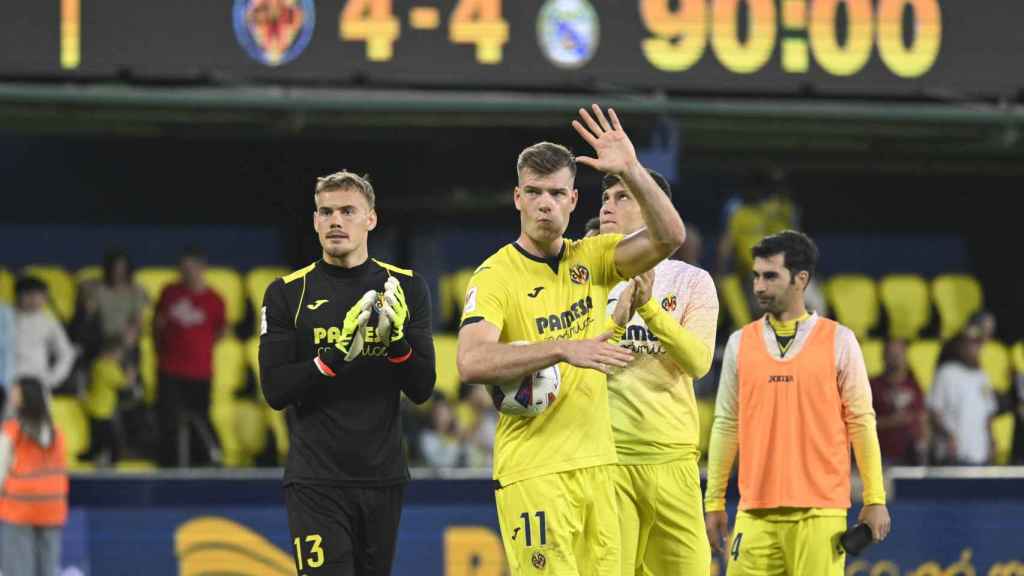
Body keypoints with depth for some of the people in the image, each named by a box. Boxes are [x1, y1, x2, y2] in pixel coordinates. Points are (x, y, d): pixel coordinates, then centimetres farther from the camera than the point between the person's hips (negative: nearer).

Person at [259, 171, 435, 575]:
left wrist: (396, 340, -15)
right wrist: (334, 356, -19)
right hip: (316, 481, -3)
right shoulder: (287, 294, 2)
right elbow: (275, 391, -6)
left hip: (383, 477, 3)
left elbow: (422, 389, 3)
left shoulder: (405, 287, 7)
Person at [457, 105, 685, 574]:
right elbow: (471, 362, -23)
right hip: (533, 470, -6)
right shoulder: (495, 277, -8)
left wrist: (631, 172, -15)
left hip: (595, 463, 6)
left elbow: (668, 237, -2)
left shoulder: (591, 259, 9)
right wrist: (564, 350, -29)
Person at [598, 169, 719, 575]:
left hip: (672, 454, 1)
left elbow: (698, 362, -7)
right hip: (606, 453, -1)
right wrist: (617, 319, -17)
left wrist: (649, 308, -18)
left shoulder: (691, 281, 7)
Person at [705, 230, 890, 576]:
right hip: (756, 510, 3)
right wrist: (714, 501, 9)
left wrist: (875, 499, 0)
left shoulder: (838, 341, 3)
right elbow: (726, 425, 13)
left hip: (820, 510, -2)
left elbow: (861, 422, 3)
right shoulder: (740, 343, 10)